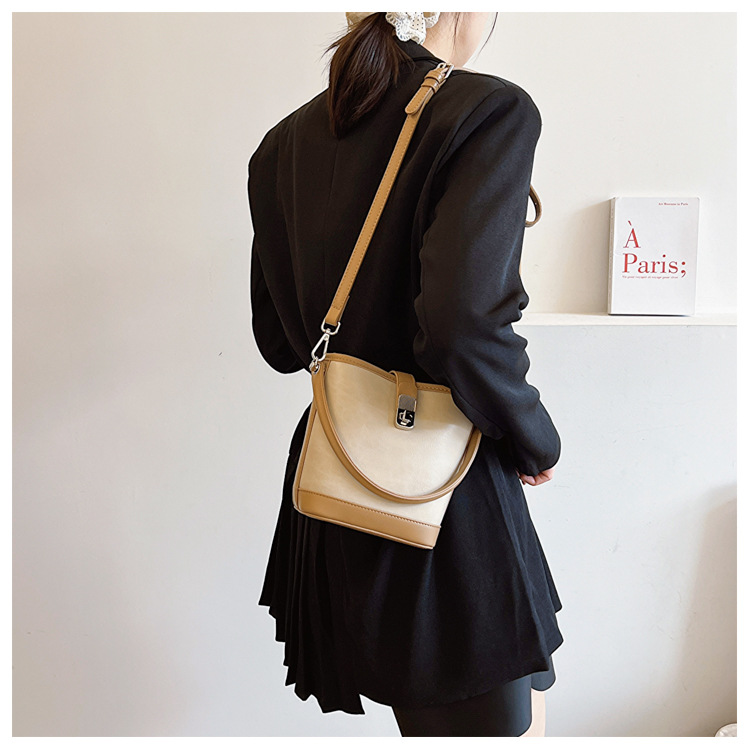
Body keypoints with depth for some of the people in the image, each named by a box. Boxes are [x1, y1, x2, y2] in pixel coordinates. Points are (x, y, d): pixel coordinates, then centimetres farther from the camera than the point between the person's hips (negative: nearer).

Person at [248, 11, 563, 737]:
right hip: (445, 506, -7)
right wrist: (536, 440, -10)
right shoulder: (491, 111, -15)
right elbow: (463, 326, -27)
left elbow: (280, 344, 10)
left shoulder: (281, 144, 6)